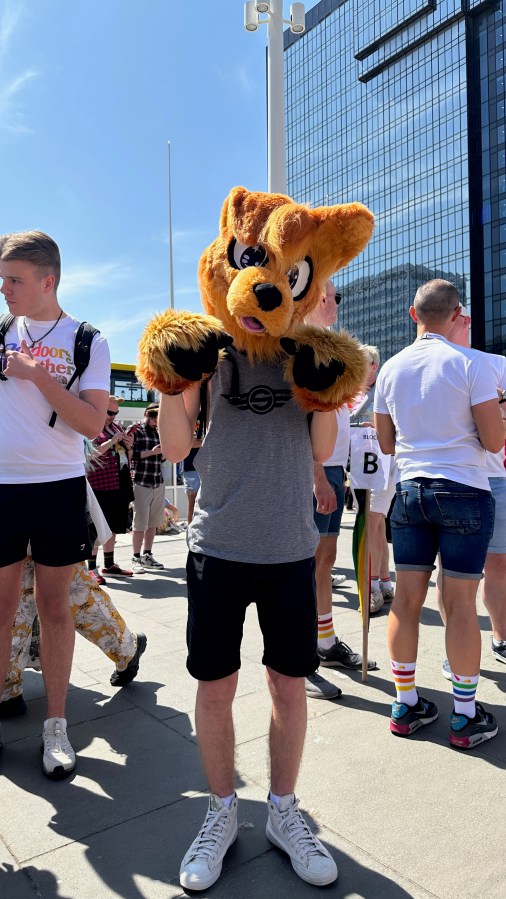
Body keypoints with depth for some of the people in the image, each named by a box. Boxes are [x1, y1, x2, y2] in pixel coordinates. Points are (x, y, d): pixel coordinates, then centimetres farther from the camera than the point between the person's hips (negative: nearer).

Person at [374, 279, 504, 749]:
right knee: (460, 604, 3)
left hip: (410, 491, 4)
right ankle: (465, 716, 15)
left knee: (406, 599, 8)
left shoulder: (390, 369, 5)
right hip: (463, 492, -4)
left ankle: (405, 705, 19)